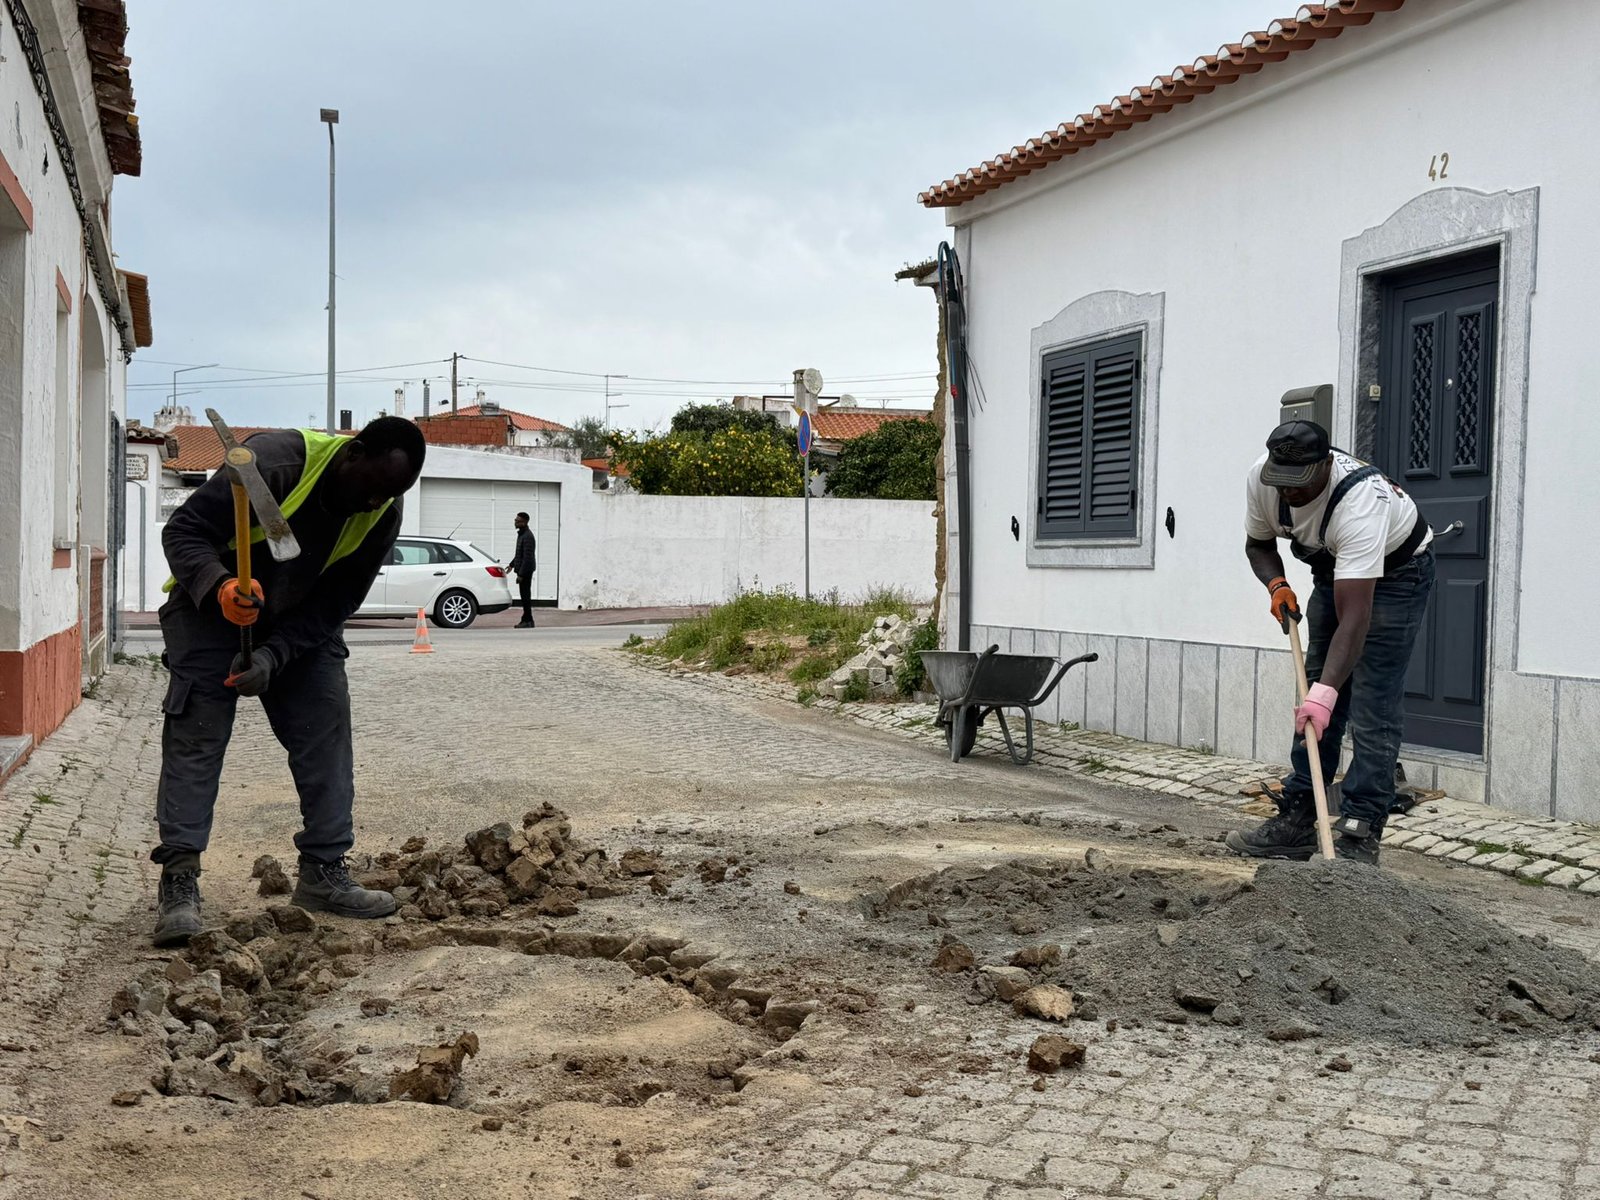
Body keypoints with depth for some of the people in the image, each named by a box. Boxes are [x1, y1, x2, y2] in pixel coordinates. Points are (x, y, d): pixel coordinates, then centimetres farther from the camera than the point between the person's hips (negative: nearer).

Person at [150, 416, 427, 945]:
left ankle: (324, 872, 7)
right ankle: (179, 879, -9)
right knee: (195, 736, -12)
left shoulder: (382, 517, -14)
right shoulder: (273, 461, -31)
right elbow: (183, 532, -27)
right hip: (211, 609, -5)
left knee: (327, 731, -1)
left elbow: (332, 605, -13)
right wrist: (219, 587, -46)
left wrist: (274, 656, -27)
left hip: (301, 623, 5)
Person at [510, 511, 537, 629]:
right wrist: (512, 565, 23)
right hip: (522, 569, 10)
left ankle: (528, 621, -3)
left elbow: (527, 557, -23)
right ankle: (526, 619, 17)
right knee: (524, 595, 12)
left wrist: (521, 574, -23)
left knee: (525, 595, -7)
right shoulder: (521, 534, 13)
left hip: (526, 570, -10)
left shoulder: (527, 536, -19)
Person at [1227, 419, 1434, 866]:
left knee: (1373, 707, -14)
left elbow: (1354, 617, -45)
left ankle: (1358, 836, -13)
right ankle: (1296, 821, 10)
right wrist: (1276, 585, -21)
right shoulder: (1261, 478, -22)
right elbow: (1258, 543, 0)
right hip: (1333, 570, 7)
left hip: (1396, 571, -7)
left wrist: (1325, 691, -52)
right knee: (1315, 694, 5)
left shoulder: (1359, 502, -41)